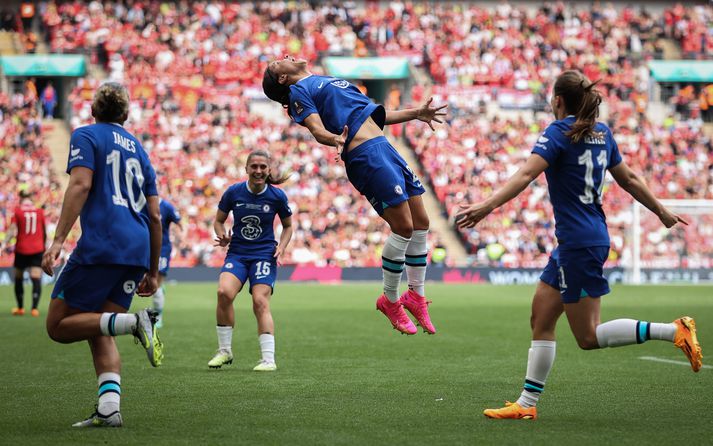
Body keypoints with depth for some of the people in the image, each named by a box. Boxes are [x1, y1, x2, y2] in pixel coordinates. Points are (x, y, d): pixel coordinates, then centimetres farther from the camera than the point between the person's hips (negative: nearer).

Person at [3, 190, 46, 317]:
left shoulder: (17, 211, -2)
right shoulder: (40, 211, 4)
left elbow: (12, 231, -12)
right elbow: (44, 232, 12)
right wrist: (44, 246, 26)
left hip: (21, 249, 0)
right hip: (37, 249, 1)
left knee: (19, 279, 16)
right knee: (36, 279, -6)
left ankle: (20, 308, 23)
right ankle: (34, 308, -21)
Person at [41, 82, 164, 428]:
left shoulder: (86, 136, 6)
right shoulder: (137, 148, 24)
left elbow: (80, 184, -12)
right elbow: (155, 216, 22)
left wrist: (58, 240, -16)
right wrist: (152, 272, 26)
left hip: (100, 246, -7)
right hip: (137, 252, 7)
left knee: (59, 325, -1)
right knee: (99, 334, 9)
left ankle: (133, 322, -23)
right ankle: (108, 408, -9)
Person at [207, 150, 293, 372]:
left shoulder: (277, 196, -3)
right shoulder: (233, 192, -3)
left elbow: (288, 226, 12)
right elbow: (219, 220, 10)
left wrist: (281, 247, -5)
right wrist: (223, 237, -10)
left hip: (264, 254, -1)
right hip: (237, 253, 1)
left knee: (260, 302, -17)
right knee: (224, 292, -23)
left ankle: (269, 359, -14)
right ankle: (225, 351, -8)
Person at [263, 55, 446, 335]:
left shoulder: (327, 81, 28)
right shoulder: (298, 91, 4)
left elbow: (374, 115, 30)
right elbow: (318, 130, -11)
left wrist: (415, 114, 31)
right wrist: (335, 140, -33)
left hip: (384, 147, 8)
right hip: (365, 154, -8)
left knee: (421, 223, 7)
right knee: (403, 226, -11)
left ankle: (415, 296, 20)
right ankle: (390, 301, 4)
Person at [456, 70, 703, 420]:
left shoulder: (559, 132, -12)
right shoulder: (601, 133, 11)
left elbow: (526, 175, -25)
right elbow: (629, 180, 18)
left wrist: (487, 206, -34)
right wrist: (662, 212, 31)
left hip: (578, 244, -9)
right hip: (581, 241, 9)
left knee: (589, 337, -3)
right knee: (541, 321, 10)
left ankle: (673, 331, -9)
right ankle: (527, 403, 10)